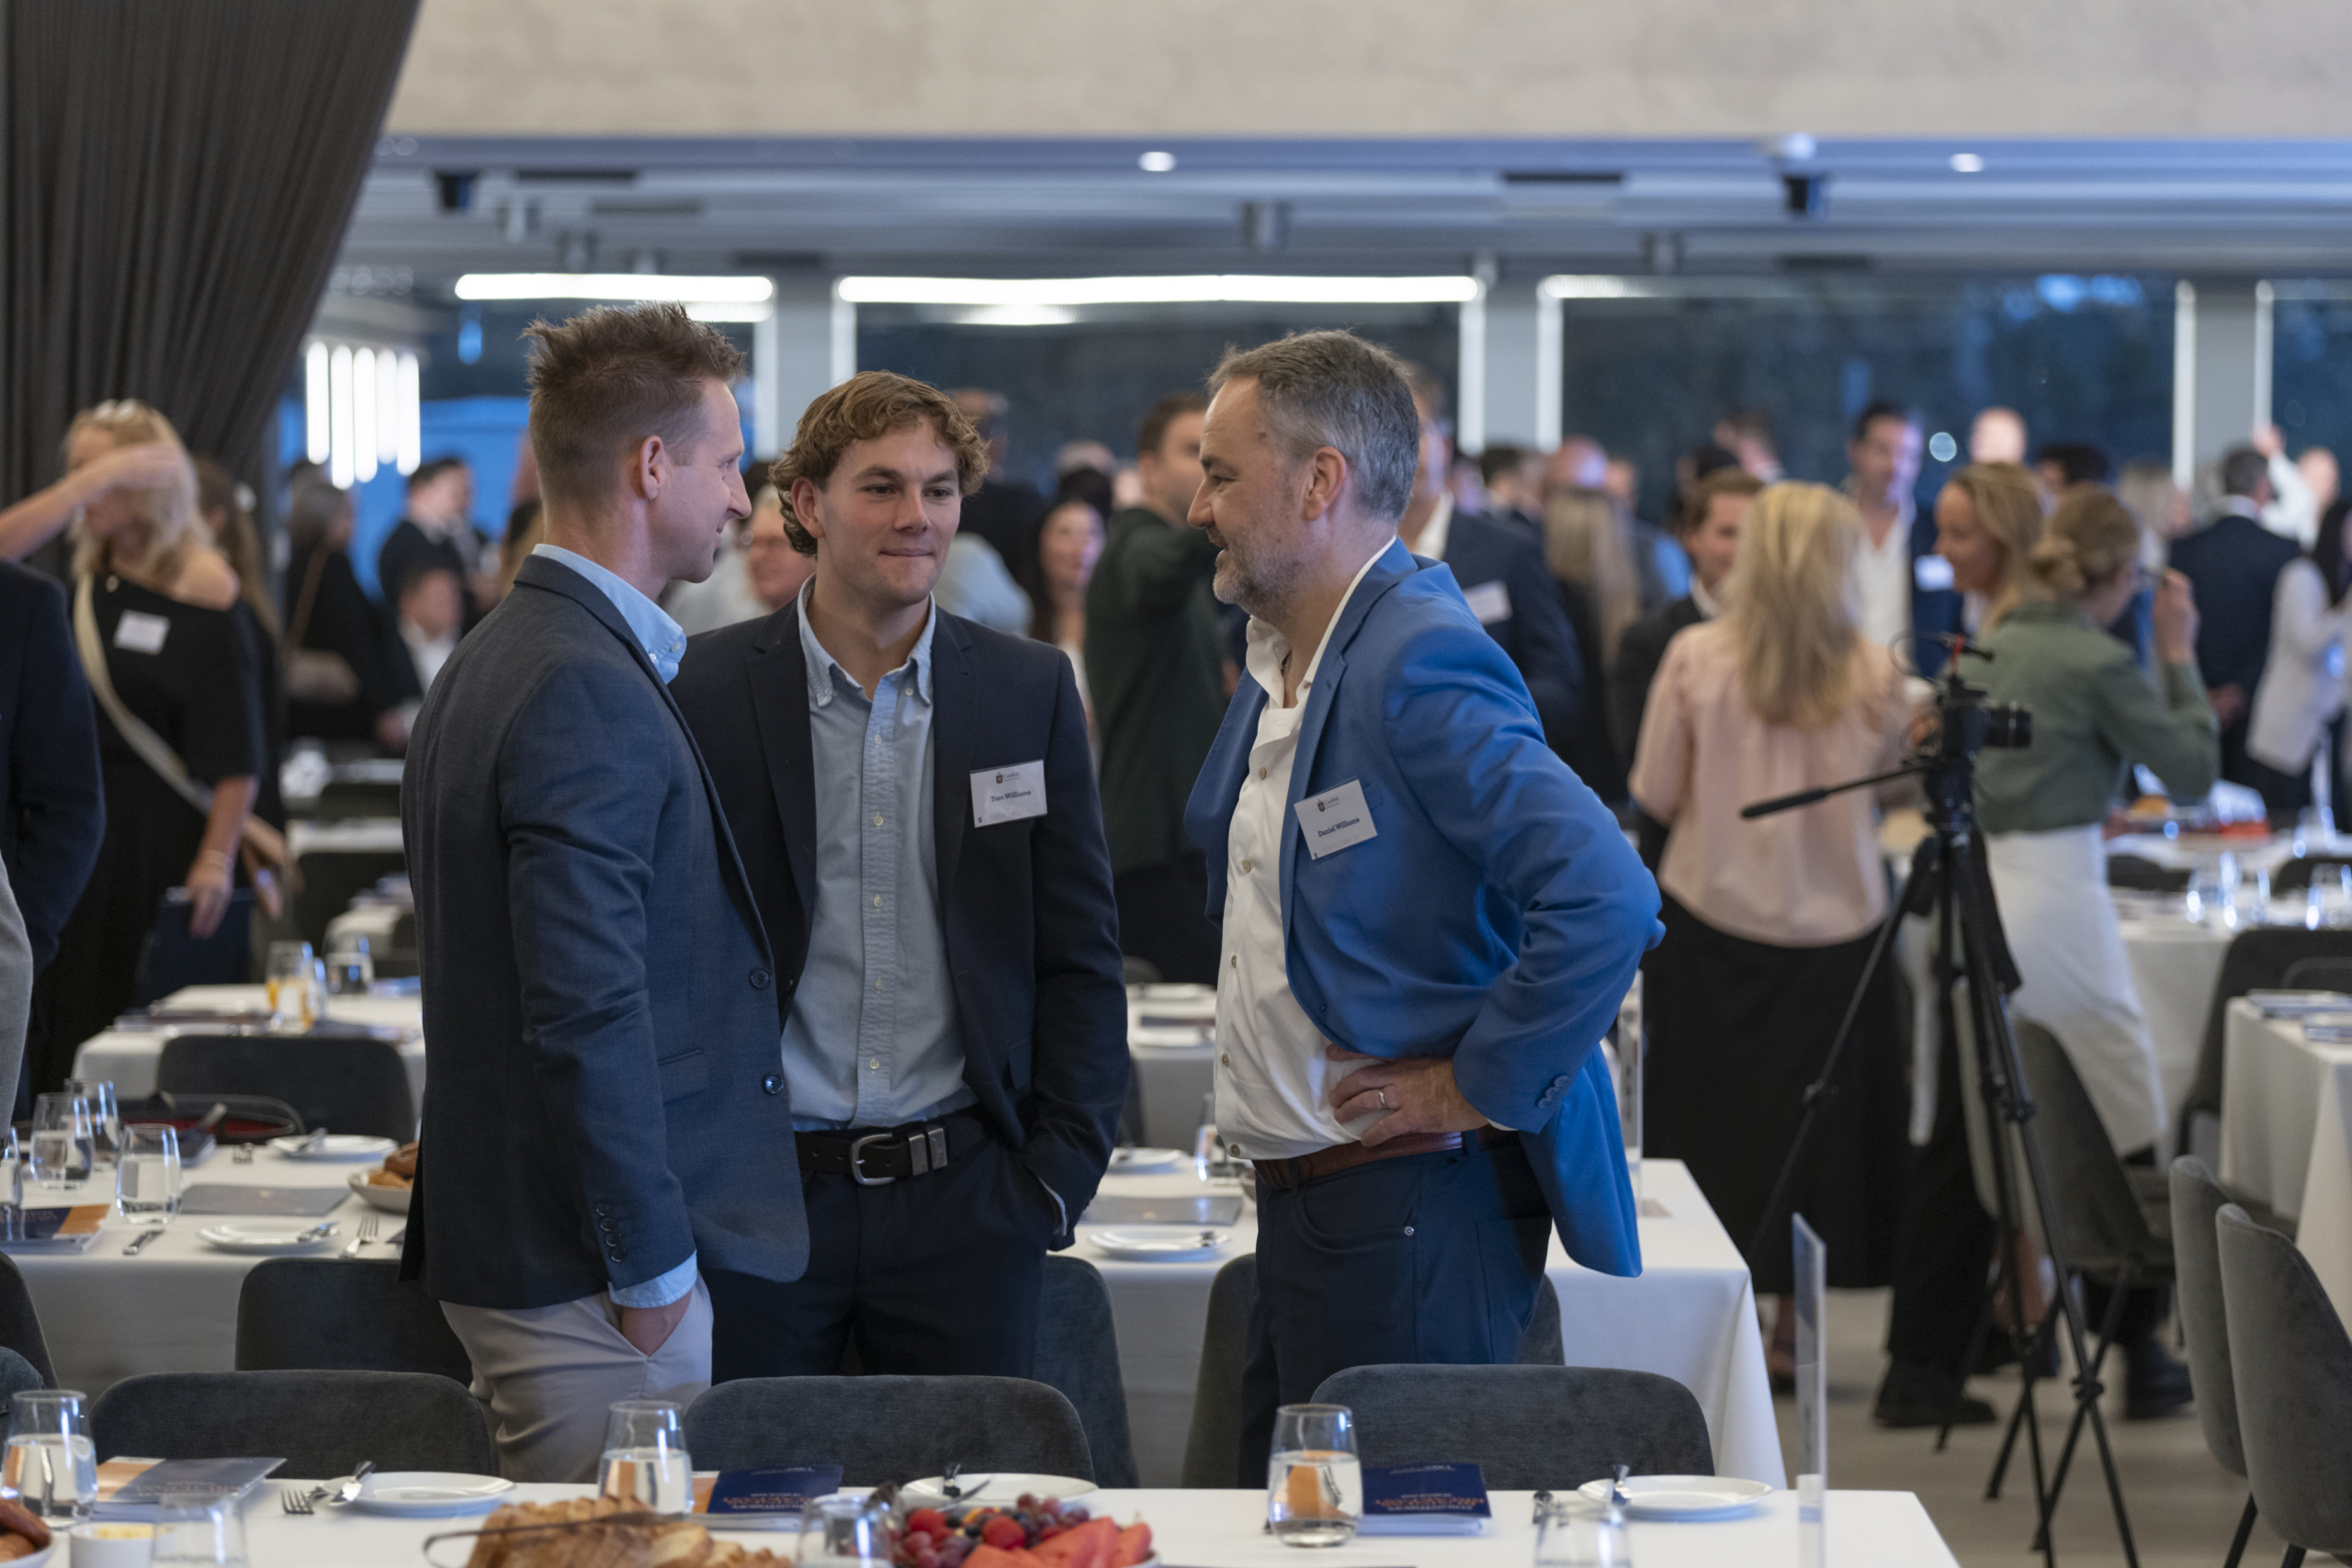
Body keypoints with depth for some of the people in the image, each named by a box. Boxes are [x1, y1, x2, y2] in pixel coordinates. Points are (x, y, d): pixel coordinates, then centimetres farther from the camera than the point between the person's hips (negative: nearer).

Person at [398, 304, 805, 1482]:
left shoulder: (502, 659, 16)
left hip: (509, 1235, 10)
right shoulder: (586, 691, -17)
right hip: (586, 1269, -10)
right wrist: (651, 1265, -17)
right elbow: (587, 1012, -23)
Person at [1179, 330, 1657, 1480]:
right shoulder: (1283, 659, 13)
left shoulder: (1421, 663, -19)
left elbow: (1606, 899, -29)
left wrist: (1480, 1087, -19)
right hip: (1301, 1205, 10)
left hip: (1412, 1211, -10)